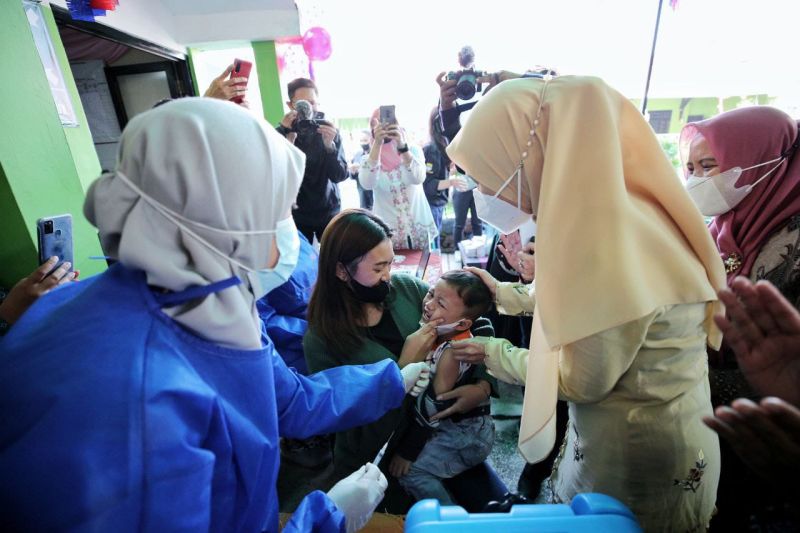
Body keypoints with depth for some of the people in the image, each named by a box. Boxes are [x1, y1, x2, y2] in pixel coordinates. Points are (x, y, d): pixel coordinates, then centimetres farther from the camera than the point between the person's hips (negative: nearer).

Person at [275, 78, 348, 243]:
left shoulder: (329, 130, -4)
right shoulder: (282, 133, -4)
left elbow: (340, 176, -12)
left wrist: (329, 145, -28)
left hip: (328, 211, 1)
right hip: (297, 213, 0)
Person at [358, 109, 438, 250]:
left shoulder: (413, 150, 0)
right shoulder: (369, 159, -2)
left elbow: (418, 178, -20)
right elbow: (367, 184, -24)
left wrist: (402, 145, -33)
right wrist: (377, 143, -30)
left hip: (418, 229, 1)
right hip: (387, 232, -1)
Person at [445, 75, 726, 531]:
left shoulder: (610, 243, -31)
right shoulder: (598, 208, -5)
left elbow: (580, 382, -21)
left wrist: (495, 354, -8)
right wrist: (505, 293, 13)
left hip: (637, 462, -7)